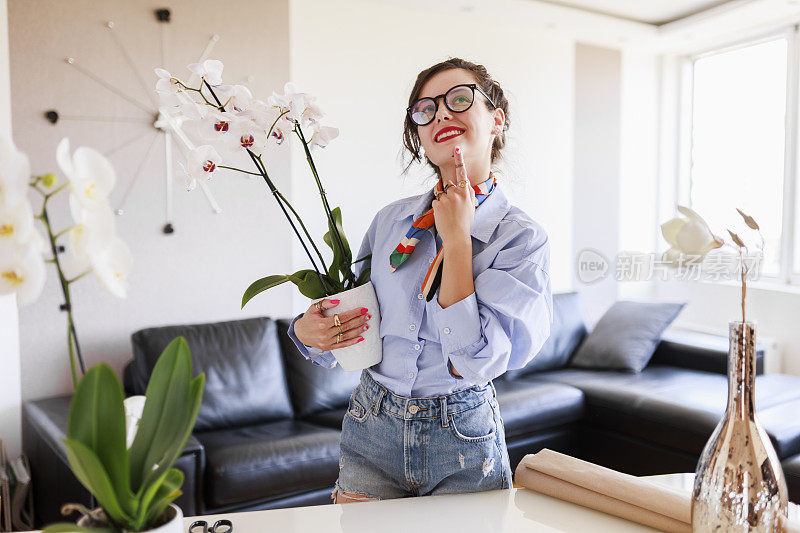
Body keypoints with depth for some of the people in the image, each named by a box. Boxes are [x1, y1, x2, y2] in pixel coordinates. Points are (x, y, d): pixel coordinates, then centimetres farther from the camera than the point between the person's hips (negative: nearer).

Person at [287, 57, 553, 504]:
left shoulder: (522, 237, -12)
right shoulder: (391, 220, 0)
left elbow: (474, 361, -23)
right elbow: (352, 322, 10)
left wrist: (457, 237, -20)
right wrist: (307, 331, -12)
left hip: (463, 442, -3)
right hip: (372, 433, 3)